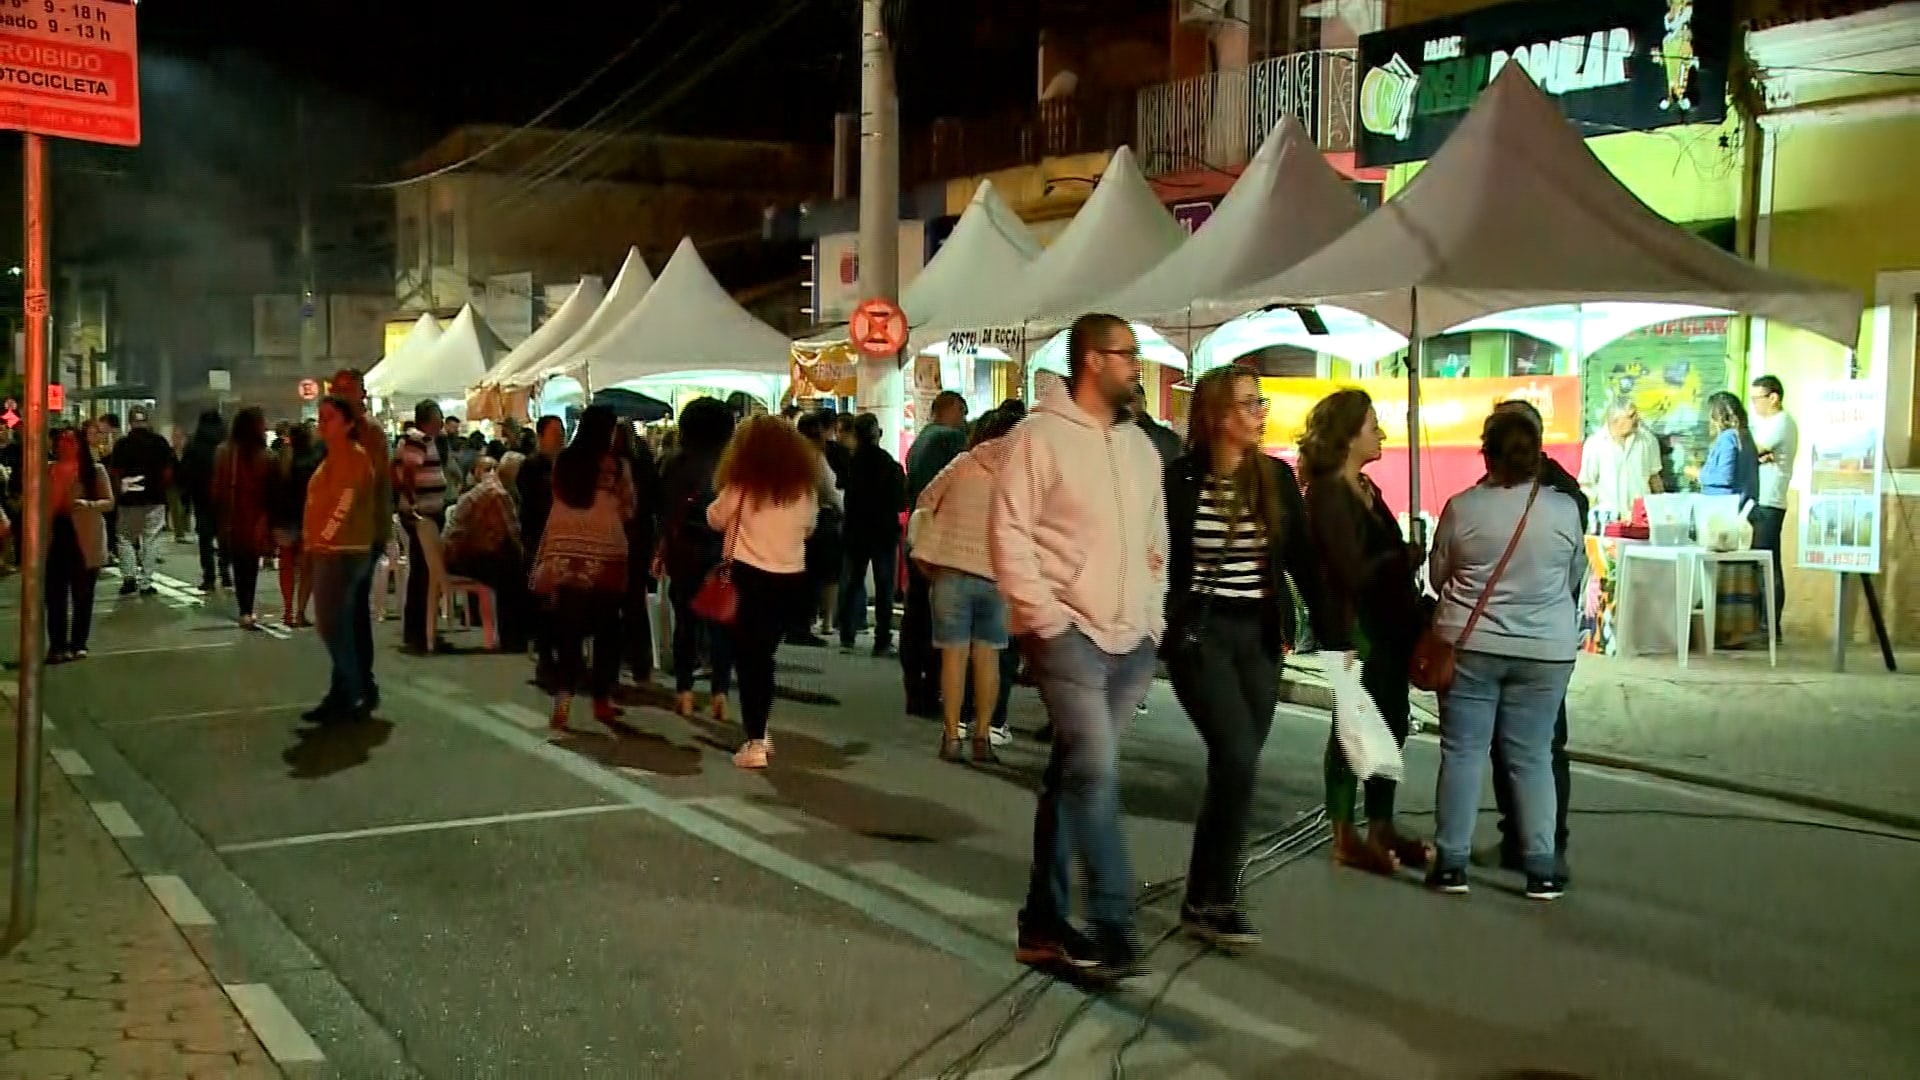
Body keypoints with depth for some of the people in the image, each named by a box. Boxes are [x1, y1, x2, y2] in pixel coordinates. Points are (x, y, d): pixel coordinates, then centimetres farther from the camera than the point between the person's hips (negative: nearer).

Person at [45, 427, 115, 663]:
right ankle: (57, 645, 4)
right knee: (55, 595, 0)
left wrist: (87, 504, -20)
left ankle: (78, 644, 13)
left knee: (82, 595, 5)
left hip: (85, 540, -2)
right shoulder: (49, 471, 9)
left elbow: (109, 502, -2)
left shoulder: (95, 471, 0)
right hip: (56, 538, 2)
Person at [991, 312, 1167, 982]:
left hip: (1132, 641, 7)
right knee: (1095, 771, -15)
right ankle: (1113, 931, -9)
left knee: (1074, 776, 11)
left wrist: (1153, 618, 11)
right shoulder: (1043, 435, -6)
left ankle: (1045, 923, 18)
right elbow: (1009, 533, -10)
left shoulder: (1139, 445, 15)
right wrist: (1046, 617, -14)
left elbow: (1157, 543, 21)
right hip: (1069, 633, -7)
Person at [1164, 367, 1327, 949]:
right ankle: (1210, 899, -4)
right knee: (1238, 756, -16)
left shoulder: (1278, 478, 4)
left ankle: (1208, 897, 17)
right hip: (1198, 633, -4)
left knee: (1236, 764, 5)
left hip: (1260, 637, 4)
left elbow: (1304, 560, 6)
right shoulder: (1179, 479, -6)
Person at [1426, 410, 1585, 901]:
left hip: (1470, 644, -1)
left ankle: (1451, 862, 9)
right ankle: (1542, 868, 10)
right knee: (1533, 757, 7)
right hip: (1545, 650, 1)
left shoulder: (1462, 507, -8)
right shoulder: (1564, 509, -5)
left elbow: (1436, 576, 4)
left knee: (1462, 751, 6)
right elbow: (1576, 578, 9)